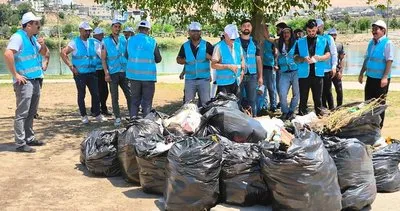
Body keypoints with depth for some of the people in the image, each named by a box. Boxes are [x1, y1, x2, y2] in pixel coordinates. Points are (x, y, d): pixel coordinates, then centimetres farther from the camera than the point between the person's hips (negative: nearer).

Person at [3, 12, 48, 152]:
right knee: (22, 113, -6)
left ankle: (29, 138, 27)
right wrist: (15, 75, -22)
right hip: (24, 81, -9)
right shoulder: (18, 37, -12)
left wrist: (43, 45, 3)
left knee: (31, 113, 16)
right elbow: (8, 54, -25)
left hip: (35, 80, 9)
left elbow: (44, 53, 26)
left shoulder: (32, 38, 14)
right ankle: (20, 144, -2)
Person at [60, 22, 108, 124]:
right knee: (81, 95, 5)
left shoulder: (93, 42, 10)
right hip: (80, 73, -4)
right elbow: (63, 53, -10)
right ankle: (84, 115, 15)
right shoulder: (75, 42, -3)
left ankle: (97, 114, 14)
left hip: (92, 73, 4)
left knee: (95, 93, 3)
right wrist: (71, 66, -13)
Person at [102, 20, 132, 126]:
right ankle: (117, 117, 12)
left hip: (124, 71, 2)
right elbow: (103, 58, 0)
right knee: (114, 97, 3)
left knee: (129, 95, 1)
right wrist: (106, 73, -8)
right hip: (113, 73, -2)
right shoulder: (105, 41, 1)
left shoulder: (123, 40, 8)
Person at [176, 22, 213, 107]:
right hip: (189, 79, 1)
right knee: (188, 103, 7)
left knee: (206, 102, 3)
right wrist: (186, 61, -5)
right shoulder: (185, 46, 7)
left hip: (204, 78, -1)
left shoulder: (207, 45, 2)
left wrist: (210, 57, -17)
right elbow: (178, 59, 14)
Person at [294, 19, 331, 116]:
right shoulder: (300, 42, 9)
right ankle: (302, 115, 8)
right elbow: (295, 58, 5)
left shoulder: (323, 40, 10)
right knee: (303, 98, 3)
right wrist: (303, 59, -16)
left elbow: (328, 55, 4)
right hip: (304, 74, 0)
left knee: (318, 98, 5)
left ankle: (319, 115, 11)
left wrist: (318, 58, -16)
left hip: (318, 73, 0)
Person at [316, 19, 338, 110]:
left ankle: (331, 108, 10)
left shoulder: (328, 38, 1)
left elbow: (334, 53, 1)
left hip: (327, 69, -2)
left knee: (327, 91, 0)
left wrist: (334, 67, -6)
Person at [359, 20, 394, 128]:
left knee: (380, 104, 4)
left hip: (381, 79, -7)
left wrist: (385, 77, -23)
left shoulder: (388, 43, -12)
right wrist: (361, 73, 17)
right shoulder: (371, 42, 9)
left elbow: (389, 61, -17)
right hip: (370, 77, 7)